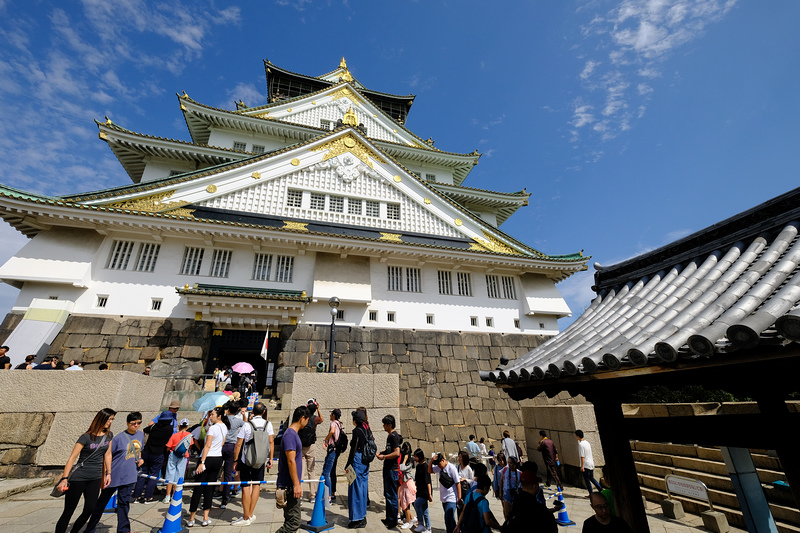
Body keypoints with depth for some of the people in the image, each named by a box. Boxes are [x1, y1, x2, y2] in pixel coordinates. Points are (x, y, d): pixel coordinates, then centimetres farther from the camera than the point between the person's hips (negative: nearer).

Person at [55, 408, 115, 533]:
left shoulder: (109, 435, 4)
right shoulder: (86, 437, -13)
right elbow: (72, 457, -14)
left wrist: (108, 473, 9)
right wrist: (64, 478, -21)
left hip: (95, 479, 5)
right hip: (79, 477, -5)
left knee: (89, 510, 4)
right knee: (68, 512, 1)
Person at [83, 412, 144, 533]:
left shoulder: (141, 434, 3)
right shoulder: (119, 438, -13)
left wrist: (139, 459, 1)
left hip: (129, 476, 3)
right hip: (114, 475, -3)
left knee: (124, 502, 8)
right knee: (102, 502, 12)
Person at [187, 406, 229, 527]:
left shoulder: (213, 428, -15)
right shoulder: (224, 427, 7)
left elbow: (207, 446, -18)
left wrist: (202, 462, -17)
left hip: (208, 458, -7)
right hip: (218, 459, 7)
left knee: (198, 488, 5)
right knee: (210, 488, 12)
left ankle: (191, 519, 14)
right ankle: (205, 518, 14)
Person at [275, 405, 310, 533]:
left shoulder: (294, 433, 9)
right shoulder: (290, 434, -20)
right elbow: (291, 461, -23)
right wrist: (296, 484, -21)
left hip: (292, 485, 10)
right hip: (290, 486, -10)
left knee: (291, 521, 18)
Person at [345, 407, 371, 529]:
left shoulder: (357, 430, -16)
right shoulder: (368, 430, 8)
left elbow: (353, 449, -17)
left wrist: (348, 465, -12)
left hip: (357, 461, -8)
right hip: (366, 463, 8)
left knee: (356, 489, 2)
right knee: (363, 488, 15)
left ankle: (357, 519, 10)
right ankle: (362, 518, 24)